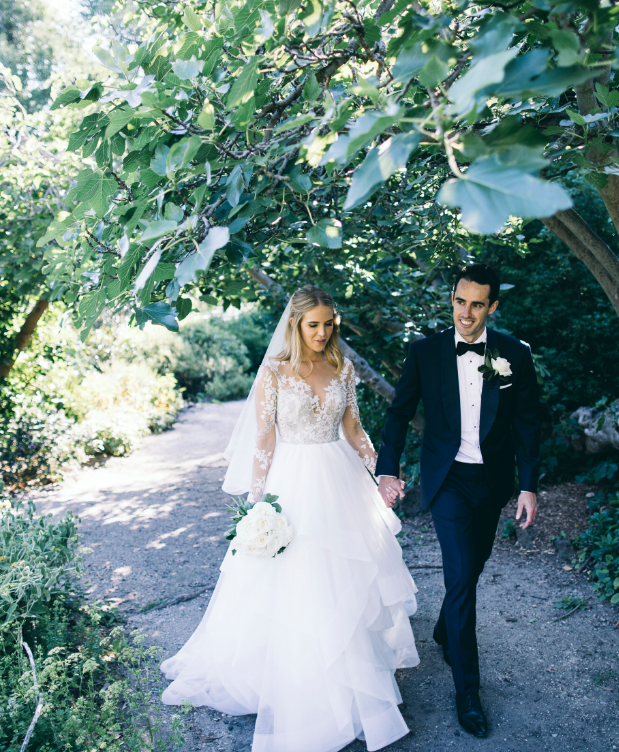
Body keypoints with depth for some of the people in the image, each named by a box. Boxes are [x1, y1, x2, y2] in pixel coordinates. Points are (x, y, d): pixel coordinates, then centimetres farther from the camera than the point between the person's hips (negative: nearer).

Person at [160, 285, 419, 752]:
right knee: (293, 584, 4)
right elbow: (264, 439, -8)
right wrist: (257, 500, -9)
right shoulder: (274, 372, -8)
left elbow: (353, 427, 10)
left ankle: (354, 673, 40)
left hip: (340, 482, 4)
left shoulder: (343, 369, 4)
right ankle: (303, 695, 25)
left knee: (350, 578, 15)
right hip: (292, 484, -4)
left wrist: (380, 472, 1)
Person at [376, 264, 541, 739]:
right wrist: (389, 469, -10)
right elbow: (400, 413, -1)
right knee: (462, 576, -6)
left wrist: (529, 485, -4)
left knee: (470, 568, 19)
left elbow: (527, 423, 0)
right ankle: (467, 689, 10)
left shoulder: (516, 353, -5)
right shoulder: (425, 352, -7)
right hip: (449, 481, -2)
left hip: (494, 480, 3)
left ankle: (445, 633, 48)